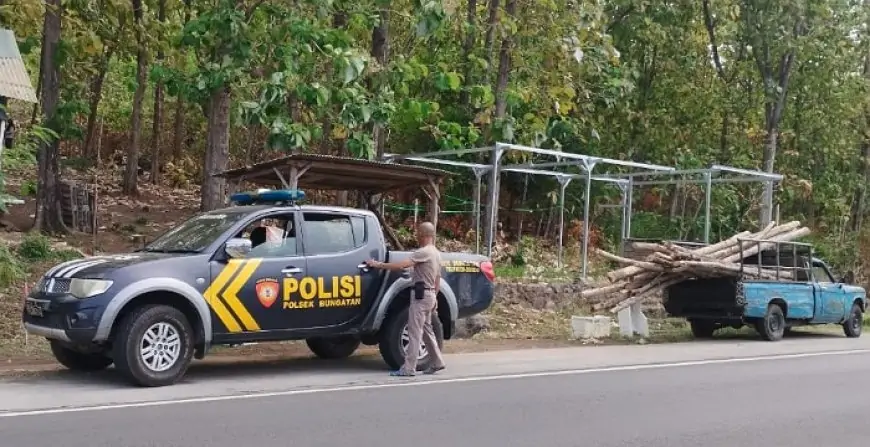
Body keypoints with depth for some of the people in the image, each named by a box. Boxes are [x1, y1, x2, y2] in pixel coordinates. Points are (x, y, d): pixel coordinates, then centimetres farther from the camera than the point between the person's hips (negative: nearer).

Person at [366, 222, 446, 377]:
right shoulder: (436, 253, 15)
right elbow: (438, 278, 20)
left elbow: (402, 265, -25)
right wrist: (434, 297, 25)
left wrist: (379, 265, -21)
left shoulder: (424, 252, -17)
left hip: (421, 294, -10)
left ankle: (408, 368, -7)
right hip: (429, 294, 10)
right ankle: (437, 362, 22)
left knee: (414, 332, -8)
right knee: (426, 329, 17)